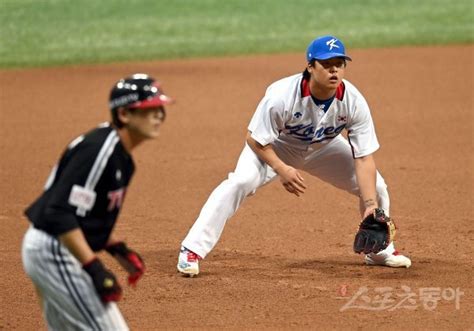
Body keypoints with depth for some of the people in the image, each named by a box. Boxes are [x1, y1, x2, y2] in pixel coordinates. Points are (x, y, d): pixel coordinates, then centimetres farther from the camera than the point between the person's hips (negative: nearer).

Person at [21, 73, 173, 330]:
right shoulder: (99, 150, -22)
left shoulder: (121, 154, 9)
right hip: (55, 252, -11)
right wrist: (94, 269, -28)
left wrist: (117, 249, 11)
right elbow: (60, 215, -27)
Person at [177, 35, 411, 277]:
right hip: (276, 147, -4)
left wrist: (370, 205, -34)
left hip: (323, 147, 4)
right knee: (239, 182, -29)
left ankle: (380, 250, 23)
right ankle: (192, 251, -24)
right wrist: (281, 169, -37)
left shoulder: (354, 102, -28)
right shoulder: (282, 96, -37)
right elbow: (255, 139, -24)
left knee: (375, 187, -5)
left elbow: (364, 158, -26)